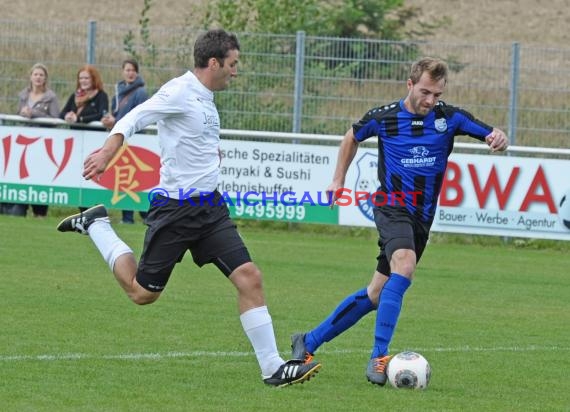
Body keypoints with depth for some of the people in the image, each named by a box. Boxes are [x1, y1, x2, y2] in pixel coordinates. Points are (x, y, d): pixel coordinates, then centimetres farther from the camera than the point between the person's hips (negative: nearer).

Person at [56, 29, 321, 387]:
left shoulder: (204, 98, 13)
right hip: (176, 207, -8)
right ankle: (95, 225, 24)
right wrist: (107, 153, -36)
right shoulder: (180, 92, -14)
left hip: (210, 207, 8)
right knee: (143, 293, 4)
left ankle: (272, 368, -5)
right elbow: (133, 120, -22)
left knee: (249, 277, -6)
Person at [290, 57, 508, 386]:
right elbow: (353, 137, 16)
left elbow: (492, 135, -6)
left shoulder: (449, 118, -2)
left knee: (377, 294, 9)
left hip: (422, 218, 4)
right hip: (392, 207, -4)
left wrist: (498, 139, -29)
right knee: (404, 266, -32)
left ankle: (308, 342, 24)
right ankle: (379, 356, -32)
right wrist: (339, 180, 16)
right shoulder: (383, 118, -5)